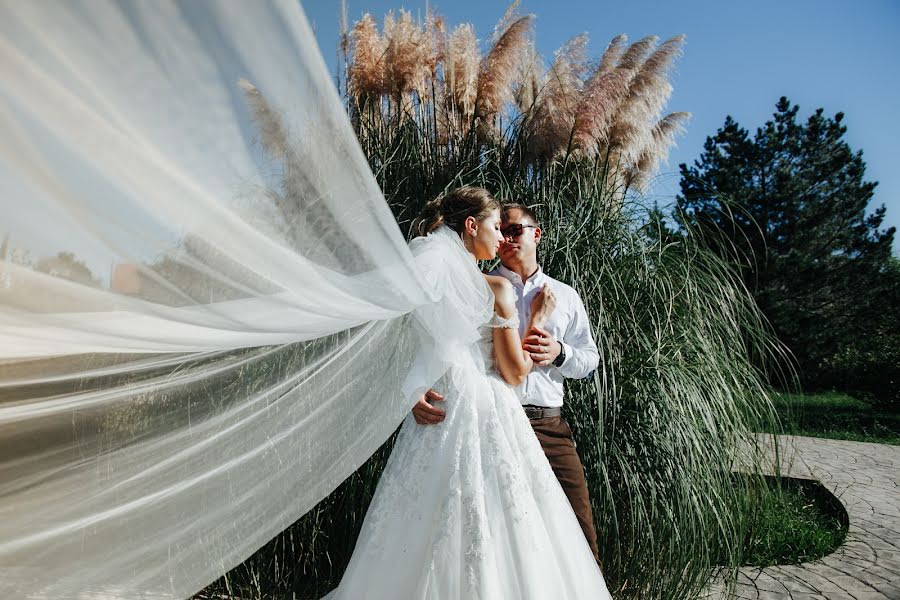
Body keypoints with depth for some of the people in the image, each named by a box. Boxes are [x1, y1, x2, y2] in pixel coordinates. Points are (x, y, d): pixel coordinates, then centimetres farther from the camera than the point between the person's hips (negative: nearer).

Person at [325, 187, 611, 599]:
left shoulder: (426, 280, 7)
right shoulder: (495, 287, -6)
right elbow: (516, 372, -4)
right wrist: (538, 320, 5)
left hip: (435, 419, 6)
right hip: (485, 418, -5)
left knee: (428, 531, 12)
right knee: (491, 541, 4)